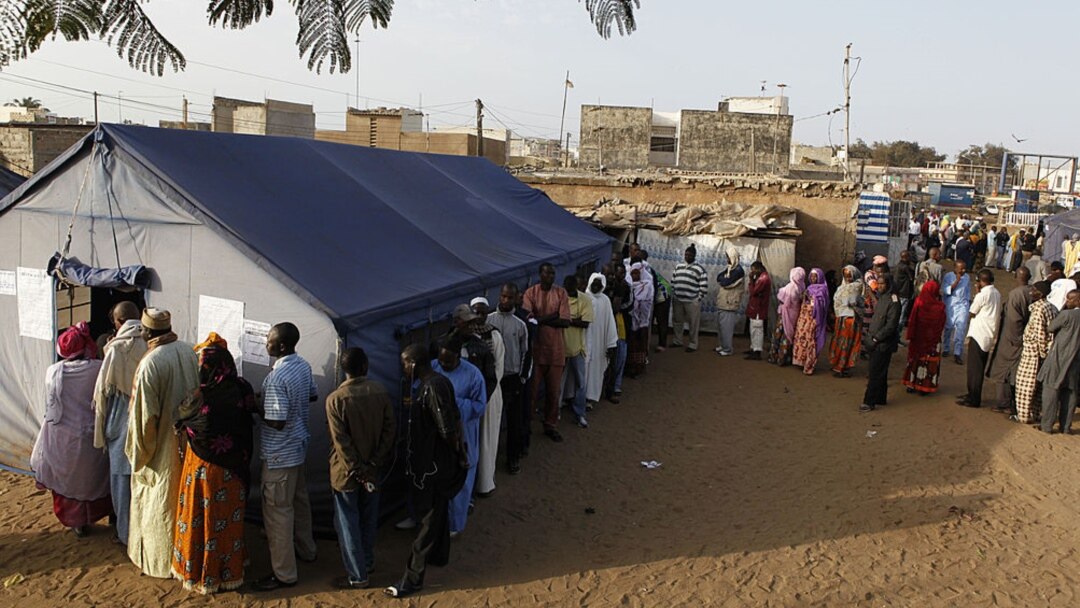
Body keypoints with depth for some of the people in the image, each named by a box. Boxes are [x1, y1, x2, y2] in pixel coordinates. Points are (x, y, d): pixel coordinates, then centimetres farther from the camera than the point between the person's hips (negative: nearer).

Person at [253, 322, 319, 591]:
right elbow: (313, 395, 16)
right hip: (299, 445, 9)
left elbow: (277, 422, -27)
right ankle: (306, 549, 41)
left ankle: (284, 573, 10)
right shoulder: (303, 365, 0)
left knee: (278, 511, 1)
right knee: (299, 499, 24)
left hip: (280, 453, -9)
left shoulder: (276, 378, -28)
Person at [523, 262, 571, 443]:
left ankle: (551, 426, 25)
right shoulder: (530, 293, -2)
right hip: (536, 348, -2)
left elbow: (565, 322, -8)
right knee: (532, 390, 3)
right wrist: (552, 316, -15)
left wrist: (541, 319, -13)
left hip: (556, 350, 2)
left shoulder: (561, 293, 2)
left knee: (553, 391, 10)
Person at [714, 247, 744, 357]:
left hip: (729, 304, -9)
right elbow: (718, 278, 10)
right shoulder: (729, 267, 15)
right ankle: (723, 345, 27)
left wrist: (722, 278, 0)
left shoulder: (738, 270, -14)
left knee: (726, 327, -6)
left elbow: (725, 282, -20)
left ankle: (728, 349, 0)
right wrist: (724, 278, -9)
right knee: (721, 325, 16)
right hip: (722, 303, 9)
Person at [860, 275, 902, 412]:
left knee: (875, 374, -6)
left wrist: (876, 338, -19)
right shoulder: (881, 298, 13)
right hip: (876, 342, 9)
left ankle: (869, 402, -3)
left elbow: (891, 325, -20)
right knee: (880, 373, 16)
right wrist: (872, 337, 11)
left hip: (883, 344, -9)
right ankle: (881, 399, 25)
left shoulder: (893, 301, -16)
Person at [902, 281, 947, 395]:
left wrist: (910, 336, -3)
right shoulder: (940, 306, -15)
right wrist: (937, 334, 12)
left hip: (917, 338, 2)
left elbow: (912, 321, -9)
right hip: (933, 339, -2)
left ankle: (911, 385, 21)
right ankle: (925, 387, 12)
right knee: (929, 362, 9)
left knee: (915, 360, 15)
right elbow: (942, 324, -6)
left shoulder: (918, 302, -12)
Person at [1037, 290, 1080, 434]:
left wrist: (1062, 309, 6)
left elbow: (1051, 327, -5)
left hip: (1059, 359, -6)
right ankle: (1066, 426, 15)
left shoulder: (1066, 315, -16)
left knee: (1051, 390, 2)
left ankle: (1047, 425, 4)